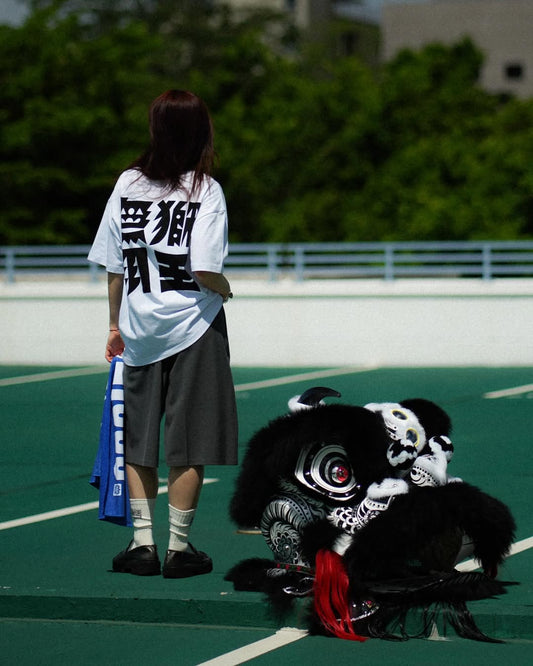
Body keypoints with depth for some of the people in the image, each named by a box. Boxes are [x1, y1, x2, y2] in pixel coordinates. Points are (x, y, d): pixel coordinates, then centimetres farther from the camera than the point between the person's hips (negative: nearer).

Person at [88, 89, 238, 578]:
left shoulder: (128, 183, 2)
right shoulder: (205, 189, -9)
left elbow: (114, 267, 5)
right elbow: (204, 270, -18)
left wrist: (116, 324, 16)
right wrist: (226, 290, 3)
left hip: (139, 330, 4)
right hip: (193, 324, -4)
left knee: (139, 441, 12)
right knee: (189, 445, 3)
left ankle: (143, 543, 13)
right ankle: (178, 548, 7)